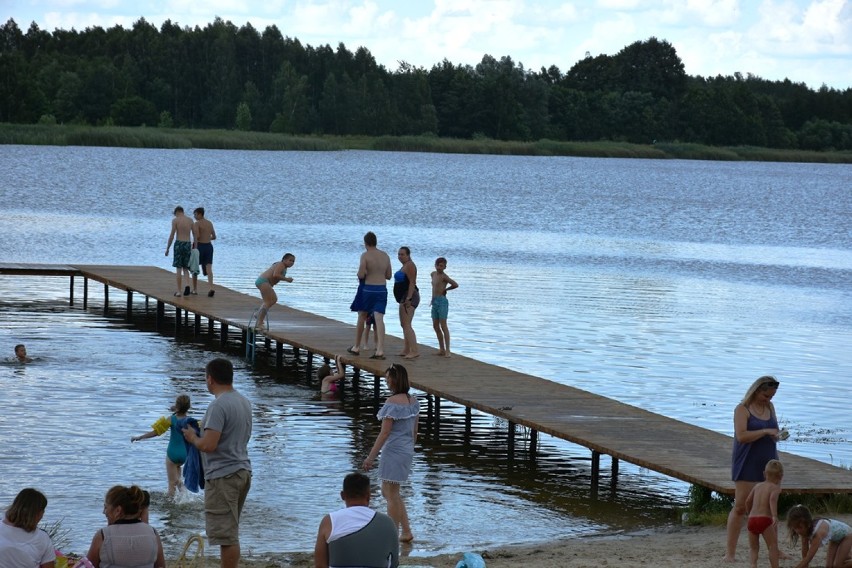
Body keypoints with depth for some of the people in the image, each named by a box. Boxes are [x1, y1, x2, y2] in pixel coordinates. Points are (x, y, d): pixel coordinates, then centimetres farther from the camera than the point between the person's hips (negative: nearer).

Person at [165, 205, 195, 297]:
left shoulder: (175, 220, -2)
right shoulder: (190, 220, 9)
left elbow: (172, 235, -7)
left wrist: (167, 248, -1)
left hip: (179, 243, -3)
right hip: (188, 244, 3)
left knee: (178, 269, 3)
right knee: (185, 268, 13)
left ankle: (178, 291, 2)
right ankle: (187, 285, -11)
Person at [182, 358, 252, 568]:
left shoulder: (218, 406, -18)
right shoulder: (244, 402, 11)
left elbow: (208, 445, -24)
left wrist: (193, 438, -3)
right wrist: (205, 431, 22)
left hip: (223, 476, -9)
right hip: (242, 470, 9)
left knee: (226, 535, -6)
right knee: (230, 533, 17)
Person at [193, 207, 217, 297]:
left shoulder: (197, 224, -10)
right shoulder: (210, 223, 12)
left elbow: (197, 236, -24)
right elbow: (214, 237, 18)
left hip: (200, 246, -5)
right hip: (209, 246, 5)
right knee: (209, 268, -3)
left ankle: (194, 289, 17)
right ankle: (211, 288, -22)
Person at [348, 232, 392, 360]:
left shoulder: (365, 255, -9)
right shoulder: (385, 256, 8)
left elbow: (361, 275, -16)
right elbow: (388, 276, 14)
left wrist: (360, 272, 6)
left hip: (368, 289, -3)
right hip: (382, 290, 3)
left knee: (361, 317, 14)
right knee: (379, 319, -5)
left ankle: (356, 347, 24)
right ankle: (380, 350, -15)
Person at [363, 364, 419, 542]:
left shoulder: (392, 402, -18)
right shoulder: (413, 401, 6)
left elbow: (385, 433, -19)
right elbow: (414, 431, 14)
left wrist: (371, 457, -15)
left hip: (393, 451, -9)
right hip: (407, 451, 9)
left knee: (392, 495, 3)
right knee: (388, 492, 20)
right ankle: (406, 532, 20)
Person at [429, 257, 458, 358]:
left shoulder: (444, 276, -12)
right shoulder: (433, 274, 13)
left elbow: (455, 285, -23)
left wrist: (446, 289, -7)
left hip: (442, 301, -9)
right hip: (435, 302, 9)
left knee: (443, 326, -10)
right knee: (435, 326, 11)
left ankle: (447, 350, -10)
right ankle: (442, 349, 18)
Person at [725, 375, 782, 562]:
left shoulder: (769, 407, 11)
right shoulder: (742, 409, -9)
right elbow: (741, 435, -21)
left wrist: (776, 435, -2)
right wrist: (765, 431, -21)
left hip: (768, 463, 6)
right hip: (748, 465, -6)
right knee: (740, 506, -7)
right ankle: (730, 552, -6)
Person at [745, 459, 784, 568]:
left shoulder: (757, 486, 19)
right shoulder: (775, 487, 3)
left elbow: (748, 502, 23)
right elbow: (772, 499, -18)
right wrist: (775, 516, -28)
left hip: (752, 519, 5)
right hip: (765, 519, -5)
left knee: (753, 548, 14)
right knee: (773, 546, -2)